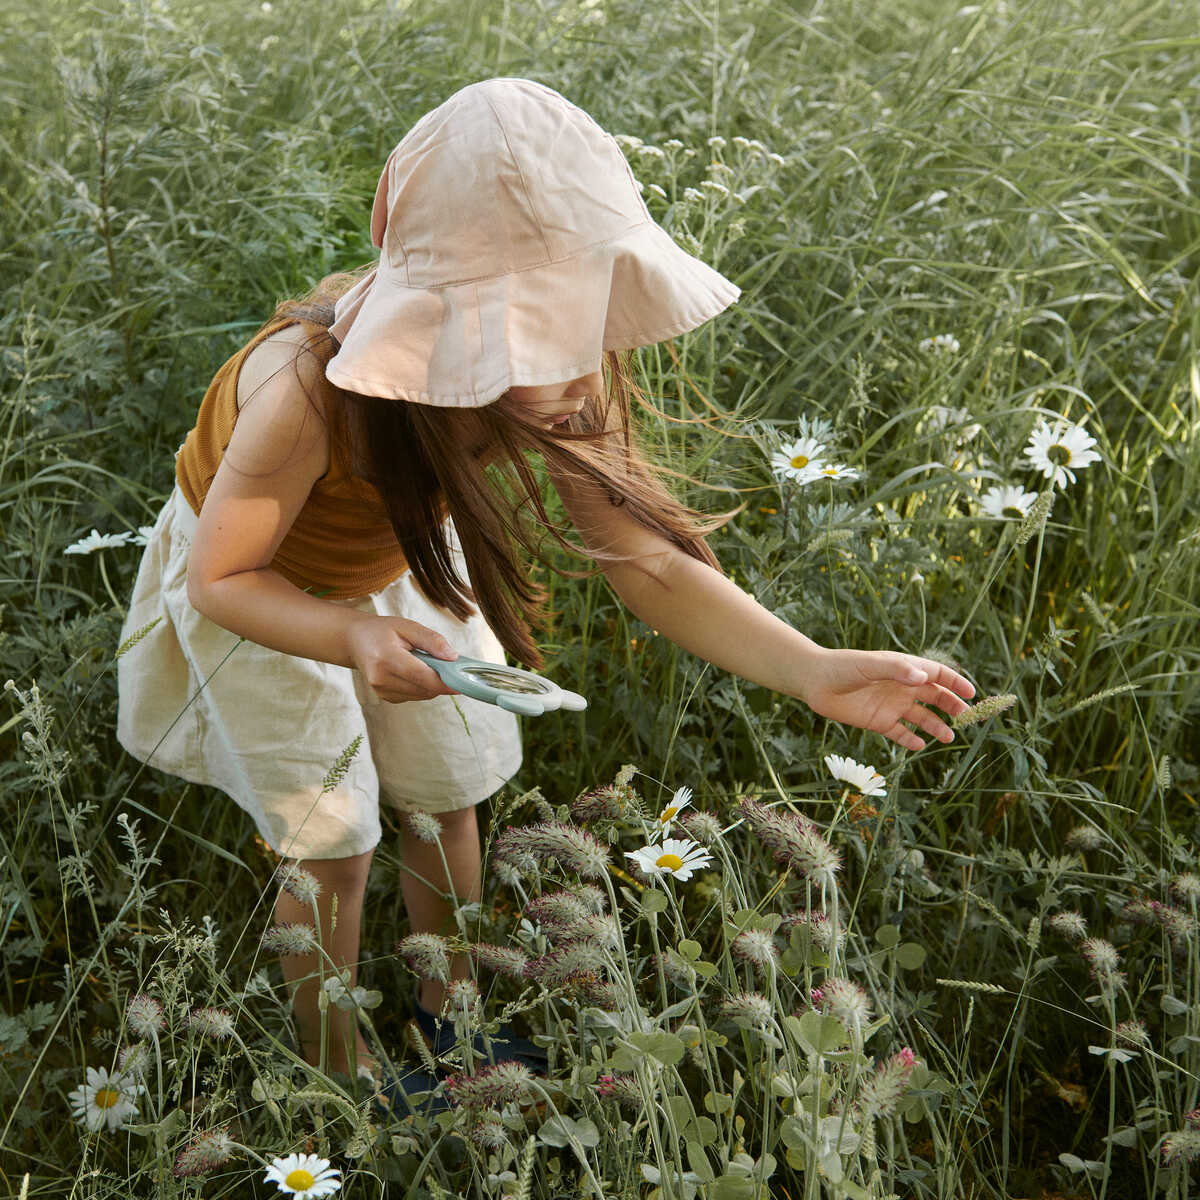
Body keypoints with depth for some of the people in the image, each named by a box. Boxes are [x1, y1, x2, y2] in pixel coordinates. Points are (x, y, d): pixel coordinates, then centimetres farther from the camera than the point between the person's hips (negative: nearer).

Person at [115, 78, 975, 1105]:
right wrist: (354, 638, -48)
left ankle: (446, 1008, 40)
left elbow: (651, 565, -26)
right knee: (332, 842, 3)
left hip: (392, 559, 4)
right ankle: (337, 1066, 30)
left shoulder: (563, 383, -30)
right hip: (256, 576, -4)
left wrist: (815, 673, -39)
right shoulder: (309, 392, -43)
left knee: (451, 791, 13)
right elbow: (220, 577, -29)